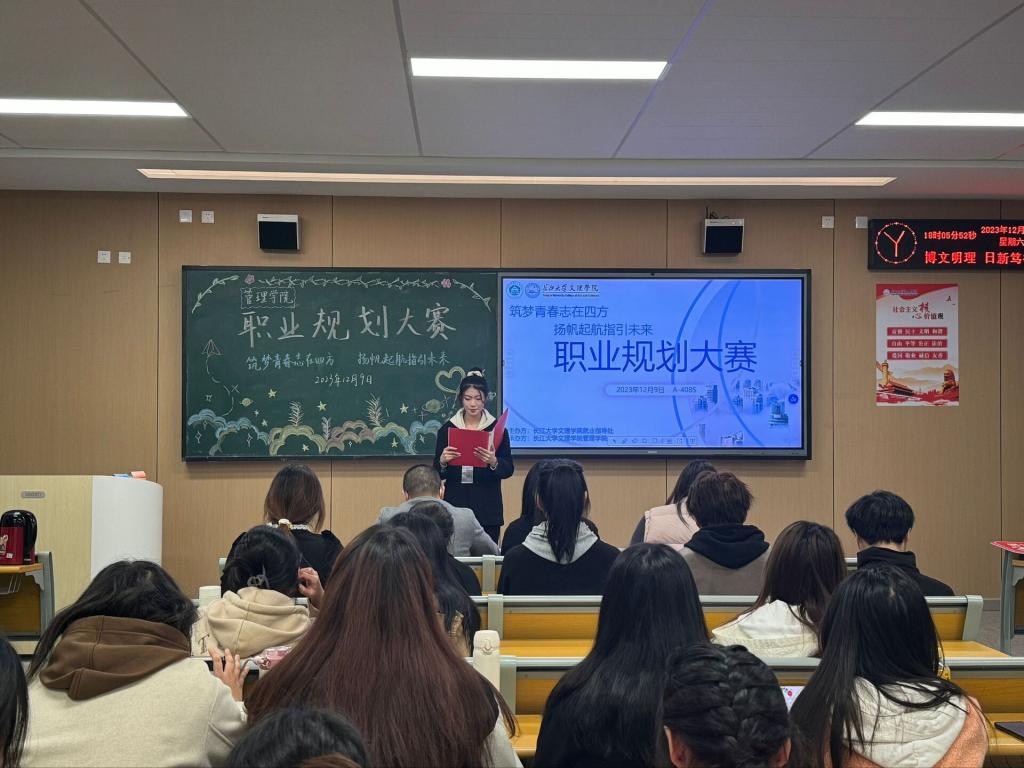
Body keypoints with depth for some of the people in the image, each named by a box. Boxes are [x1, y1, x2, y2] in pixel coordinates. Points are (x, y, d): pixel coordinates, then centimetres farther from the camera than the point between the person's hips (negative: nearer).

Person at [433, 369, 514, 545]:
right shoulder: (447, 428, 5)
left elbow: (509, 470, 0)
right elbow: (437, 473, 8)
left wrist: (493, 462, -19)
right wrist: (443, 461, -13)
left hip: (487, 508, -1)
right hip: (456, 504, 1)